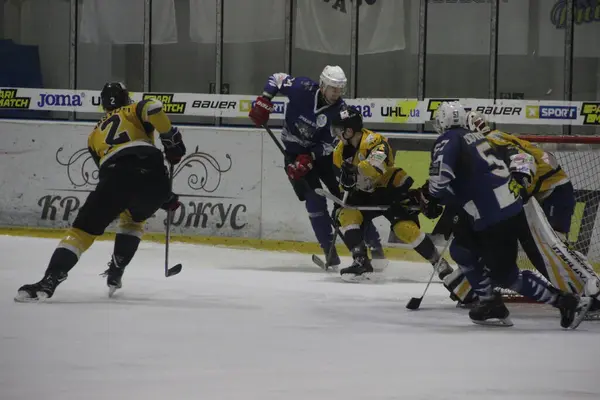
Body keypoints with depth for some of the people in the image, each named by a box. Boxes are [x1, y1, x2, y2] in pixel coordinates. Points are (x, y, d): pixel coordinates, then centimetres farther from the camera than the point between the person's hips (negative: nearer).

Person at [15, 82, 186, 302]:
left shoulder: (95, 135, 35)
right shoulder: (135, 111, 28)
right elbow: (153, 108, 0)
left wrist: (163, 199, 37)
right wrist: (171, 139, 9)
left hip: (115, 177, 0)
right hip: (152, 172, 0)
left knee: (84, 228, 3)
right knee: (133, 218, 33)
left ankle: (49, 281, -16)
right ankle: (115, 274, 25)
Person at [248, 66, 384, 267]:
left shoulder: (340, 110, -18)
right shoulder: (303, 88, -20)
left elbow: (330, 144, -17)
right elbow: (276, 79, -4)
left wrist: (308, 159, -28)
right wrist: (263, 102, -15)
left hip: (322, 152, 1)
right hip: (295, 150, -1)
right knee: (314, 199, -13)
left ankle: (375, 245, 2)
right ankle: (329, 251, -7)